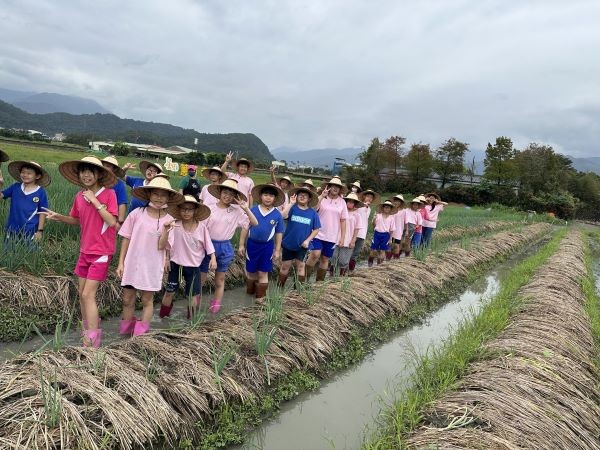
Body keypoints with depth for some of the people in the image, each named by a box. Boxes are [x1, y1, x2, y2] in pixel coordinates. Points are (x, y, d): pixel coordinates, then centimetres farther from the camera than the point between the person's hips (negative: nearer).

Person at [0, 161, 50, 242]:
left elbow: (42, 212, -5)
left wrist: (40, 230, -7)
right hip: (12, 229, 4)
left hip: (30, 231, -4)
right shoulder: (15, 187, 3)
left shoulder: (41, 192, -7)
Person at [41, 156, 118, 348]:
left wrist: (95, 201, -21)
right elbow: (77, 220, 18)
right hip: (85, 250, 7)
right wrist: (59, 217, 1)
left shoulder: (109, 194, -12)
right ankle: (88, 329, 30)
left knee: (88, 295, -10)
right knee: (82, 292, 13)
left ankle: (92, 342, -4)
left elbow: (112, 222, -21)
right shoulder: (79, 196, 5)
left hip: (102, 251, -7)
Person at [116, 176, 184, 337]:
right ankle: (126, 329, 31)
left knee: (147, 300, 11)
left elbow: (162, 246, -5)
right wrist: (121, 263, -1)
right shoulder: (137, 213, -6)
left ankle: (141, 333, 25)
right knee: (127, 300, 11)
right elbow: (126, 239, 0)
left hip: (152, 267, 0)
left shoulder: (169, 220, -5)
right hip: (132, 263, 1)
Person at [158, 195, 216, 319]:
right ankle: (163, 315, 35)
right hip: (175, 263, 0)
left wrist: (213, 258, -9)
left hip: (193, 265, 1)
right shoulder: (175, 226, -17)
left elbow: (208, 244, -1)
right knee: (169, 291, 12)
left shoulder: (201, 226, -11)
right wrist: (166, 231, -39)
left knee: (193, 294, 9)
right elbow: (162, 245, -24)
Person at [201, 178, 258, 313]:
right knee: (200, 279, 7)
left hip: (224, 248, 1)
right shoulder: (210, 208, -7)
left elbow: (255, 223, -5)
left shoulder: (236, 211, -3)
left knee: (219, 281, 14)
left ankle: (216, 305, 28)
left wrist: (246, 208, -15)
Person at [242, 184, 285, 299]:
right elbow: (245, 228, -1)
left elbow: (279, 233, 2)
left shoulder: (277, 214, -5)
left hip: (267, 246, -1)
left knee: (263, 273, 6)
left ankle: (260, 297, 19)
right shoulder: (252, 210, -6)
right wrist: (241, 245, -1)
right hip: (252, 243, 1)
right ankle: (250, 292, 32)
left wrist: (277, 250, 3)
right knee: (251, 271, 13)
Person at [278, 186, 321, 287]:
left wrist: (307, 240, -9)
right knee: (285, 266, 11)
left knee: (300, 266, 11)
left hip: (302, 245, 0)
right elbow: (283, 216, -25)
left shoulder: (313, 213, -3)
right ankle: (279, 287, 25)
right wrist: (291, 203, -26)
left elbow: (316, 229, 1)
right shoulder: (292, 208, -6)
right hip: (288, 243, 0)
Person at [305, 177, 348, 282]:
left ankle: (319, 281, 22)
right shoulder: (321, 198, -3)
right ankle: (305, 277, -1)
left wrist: (342, 237, 3)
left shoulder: (342, 202, 4)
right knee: (315, 254, -17)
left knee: (325, 259, 9)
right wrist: (321, 196, -22)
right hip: (318, 233, -3)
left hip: (332, 237, 3)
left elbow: (343, 220, 6)